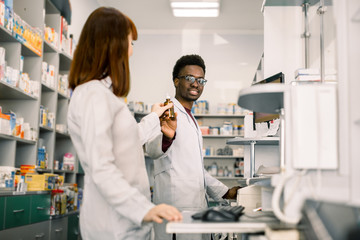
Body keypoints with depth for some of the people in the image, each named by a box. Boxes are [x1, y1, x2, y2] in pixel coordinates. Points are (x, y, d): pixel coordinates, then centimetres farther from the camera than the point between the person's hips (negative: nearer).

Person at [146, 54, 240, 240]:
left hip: (197, 203, 9)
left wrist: (225, 193, 25)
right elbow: (152, 150, -24)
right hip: (176, 206, -9)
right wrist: (167, 136, -45)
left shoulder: (191, 119, 24)